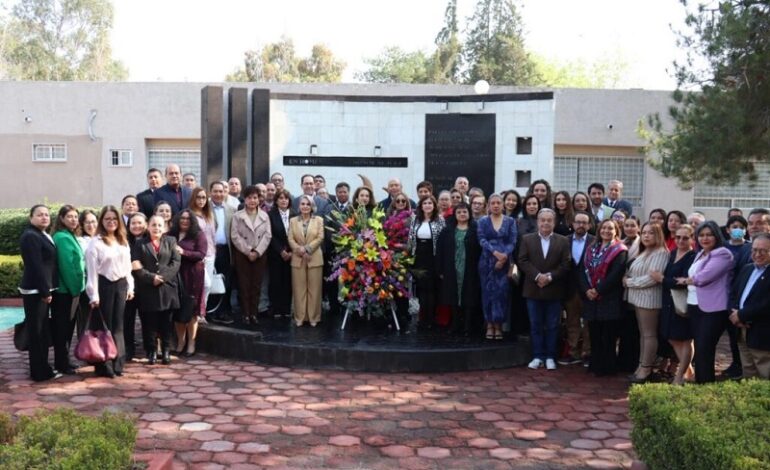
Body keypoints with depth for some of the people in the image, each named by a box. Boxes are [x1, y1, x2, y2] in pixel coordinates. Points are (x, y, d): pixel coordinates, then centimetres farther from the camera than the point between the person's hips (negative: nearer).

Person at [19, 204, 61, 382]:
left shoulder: (43, 235, 17)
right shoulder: (30, 236, -15)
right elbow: (36, 266, -21)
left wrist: (47, 289, 12)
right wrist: (45, 291, -22)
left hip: (41, 289, 10)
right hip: (35, 291, -10)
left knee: (42, 331, 15)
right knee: (36, 332, -4)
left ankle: (43, 368, 24)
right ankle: (39, 372, 2)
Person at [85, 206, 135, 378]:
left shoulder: (124, 242, 12)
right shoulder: (96, 243, -7)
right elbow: (92, 271, -10)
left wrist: (130, 287, 9)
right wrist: (94, 295, -13)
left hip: (121, 285, 6)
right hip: (104, 286, -5)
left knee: (118, 326, 10)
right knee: (105, 326, 1)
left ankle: (117, 363, 17)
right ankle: (104, 365, 8)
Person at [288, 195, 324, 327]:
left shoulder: (319, 220, 4)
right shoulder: (293, 220, 8)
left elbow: (320, 238, -5)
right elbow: (290, 239, 1)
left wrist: (307, 249, -14)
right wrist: (300, 250, -15)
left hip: (315, 259, -1)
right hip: (298, 259, 1)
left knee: (314, 289, 2)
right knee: (299, 289, 3)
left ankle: (313, 317, 9)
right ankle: (299, 317, 10)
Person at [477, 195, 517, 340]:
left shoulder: (510, 221, 7)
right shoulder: (483, 221, 7)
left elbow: (512, 242, -1)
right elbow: (482, 240, -5)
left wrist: (504, 256, -16)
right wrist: (495, 252, -19)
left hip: (505, 261, 0)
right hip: (487, 261, 0)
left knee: (502, 291, -4)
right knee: (488, 290, 2)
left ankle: (498, 325, 4)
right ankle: (489, 324, 8)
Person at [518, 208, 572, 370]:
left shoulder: (563, 241, 3)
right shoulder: (527, 239, 5)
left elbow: (566, 265, -4)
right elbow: (523, 261, -4)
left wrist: (550, 276, -16)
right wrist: (537, 276, -16)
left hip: (554, 291, -1)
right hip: (533, 289, 1)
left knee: (552, 326, 6)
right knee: (535, 325, 6)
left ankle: (550, 357, 15)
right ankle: (537, 356, 14)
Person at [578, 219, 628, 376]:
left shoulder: (619, 250, -4)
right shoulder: (592, 249, 13)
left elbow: (616, 275, -14)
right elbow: (583, 270, 6)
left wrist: (598, 290, -15)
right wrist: (587, 290, -9)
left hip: (610, 299, -5)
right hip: (591, 298, 5)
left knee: (608, 336, 0)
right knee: (594, 334, 10)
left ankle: (607, 367, 10)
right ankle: (595, 364, 20)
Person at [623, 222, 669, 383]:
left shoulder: (661, 253, -12)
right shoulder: (644, 253, 18)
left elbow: (652, 278, -20)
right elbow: (632, 273, 16)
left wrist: (630, 282, -11)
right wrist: (627, 280, -5)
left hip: (649, 299, -9)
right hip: (639, 298, 9)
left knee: (649, 334, -2)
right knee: (642, 333, 11)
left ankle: (646, 368, 3)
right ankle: (642, 365, 17)